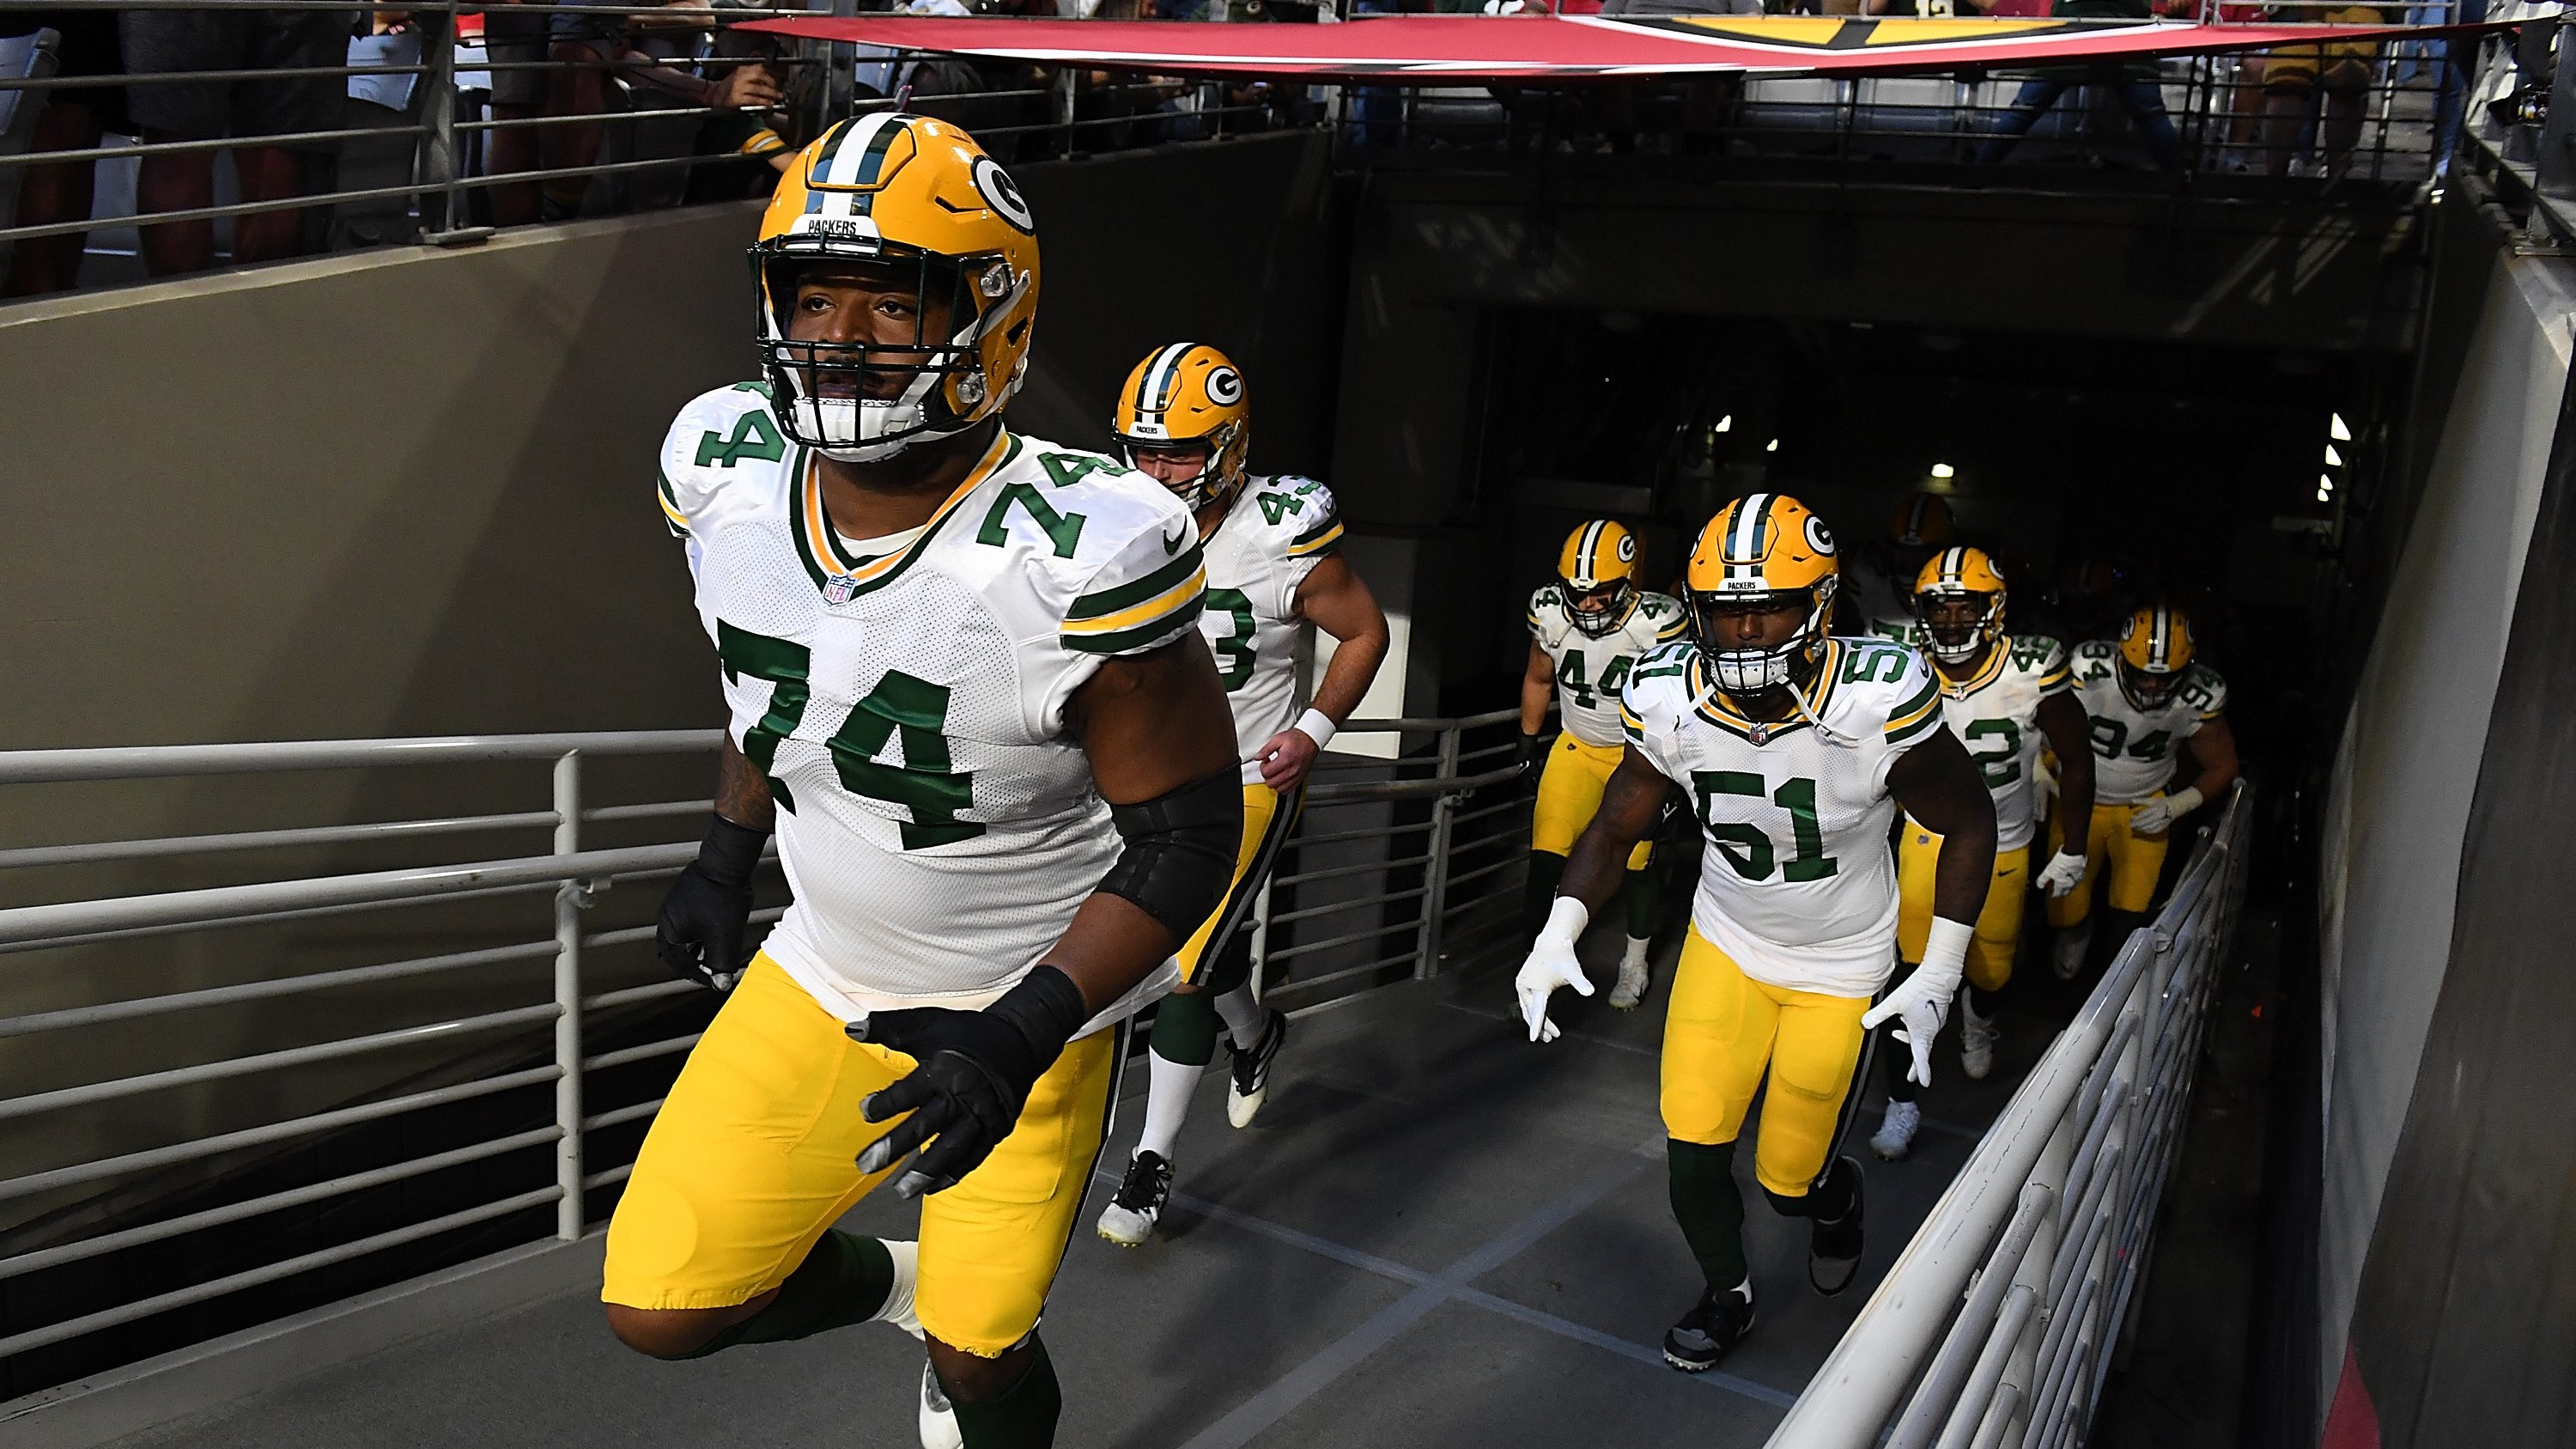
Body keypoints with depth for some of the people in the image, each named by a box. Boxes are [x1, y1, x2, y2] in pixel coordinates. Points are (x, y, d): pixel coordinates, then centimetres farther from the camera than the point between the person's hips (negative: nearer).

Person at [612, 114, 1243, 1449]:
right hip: (825, 974, 5)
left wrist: (1019, 1038, -28)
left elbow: (1186, 838, -21)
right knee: (661, 1309, 6)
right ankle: (891, 1282, 35)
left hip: (1030, 1008, -4)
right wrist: (726, 855, 16)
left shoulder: (1077, 555, -30)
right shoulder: (728, 473, -12)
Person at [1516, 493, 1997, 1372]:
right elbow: (1614, 829, -5)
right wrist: (1556, 936, -20)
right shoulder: (1671, 703, -19)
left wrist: (1938, 976, -14)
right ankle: (1727, 1296, 31)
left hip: (1839, 967, -2)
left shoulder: (1877, 705, -28)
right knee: (1692, 1151, -1)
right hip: (1725, 943, 2)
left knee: (1790, 1180, 6)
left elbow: (1968, 823, -12)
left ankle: (1839, 1199, 45)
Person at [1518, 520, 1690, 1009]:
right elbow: (1538, 679, 6)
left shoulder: (1656, 623, -25)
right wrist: (1528, 742, 13)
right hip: (1575, 747, 2)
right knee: (1546, 859, -8)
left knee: (1637, 865, 7)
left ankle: (1634, 965, 31)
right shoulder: (1551, 612, -15)